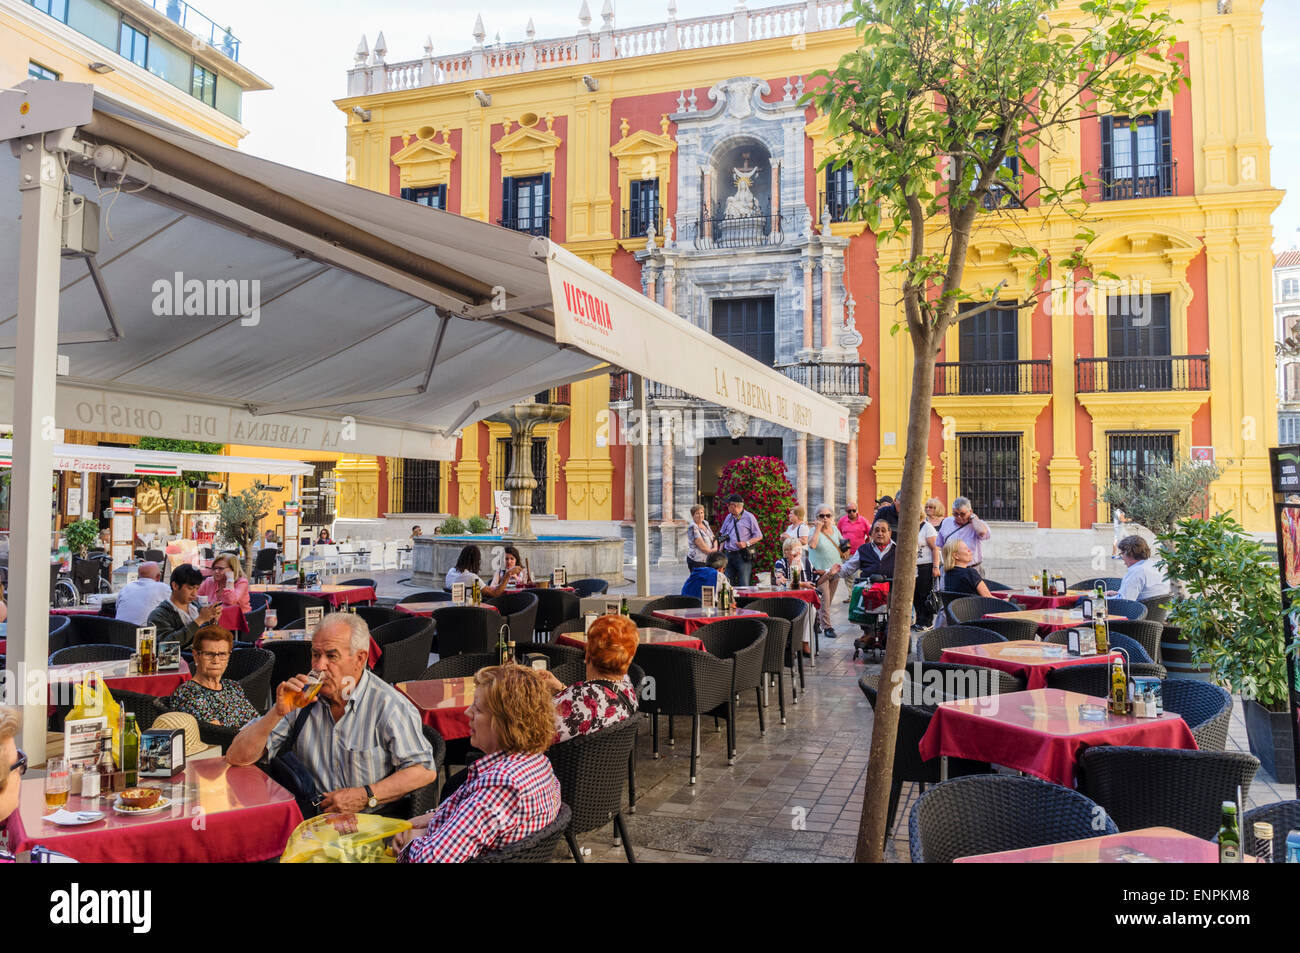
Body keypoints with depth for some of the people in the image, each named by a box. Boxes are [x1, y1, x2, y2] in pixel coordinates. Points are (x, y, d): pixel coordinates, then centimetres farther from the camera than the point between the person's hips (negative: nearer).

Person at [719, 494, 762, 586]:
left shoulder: (749, 517, -3)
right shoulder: (729, 517, 15)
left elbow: (758, 536, -2)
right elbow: (723, 535, 21)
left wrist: (746, 543, -15)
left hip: (743, 556, -6)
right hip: (728, 554, 6)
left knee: (743, 585, -6)